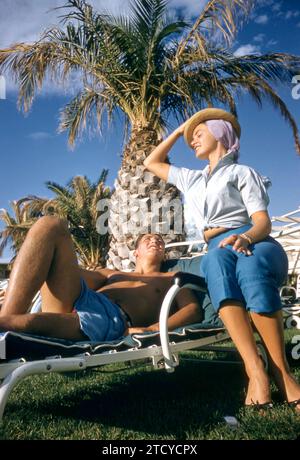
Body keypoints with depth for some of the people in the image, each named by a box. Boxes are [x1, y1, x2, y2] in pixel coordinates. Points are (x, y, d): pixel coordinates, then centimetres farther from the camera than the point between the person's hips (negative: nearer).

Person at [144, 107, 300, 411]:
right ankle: (254, 369, -48)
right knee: (217, 261, -38)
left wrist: (246, 237, -24)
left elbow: (263, 221, 0)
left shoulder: (242, 172, 14)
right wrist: (179, 130, 39)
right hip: (218, 251, 2)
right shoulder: (191, 180, 32)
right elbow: (151, 163, 42)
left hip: (253, 242, -2)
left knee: (251, 266, -41)